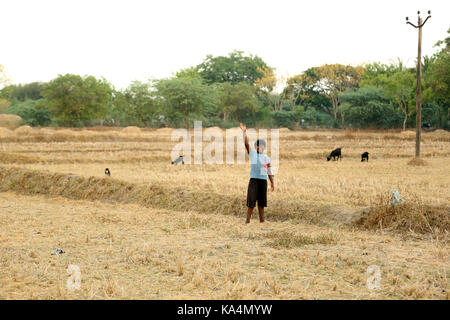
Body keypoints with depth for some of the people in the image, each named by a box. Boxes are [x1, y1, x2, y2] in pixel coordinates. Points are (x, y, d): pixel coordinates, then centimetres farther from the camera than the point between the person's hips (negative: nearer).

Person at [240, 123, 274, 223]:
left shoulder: (266, 158, 10)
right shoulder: (252, 154, 3)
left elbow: (269, 171, 13)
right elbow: (246, 144, -9)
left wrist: (272, 182, 9)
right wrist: (244, 132, -19)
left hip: (263, 180, 3)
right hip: (254, 180, -3)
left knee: (261, 202, 8)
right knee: (251, 201, -5)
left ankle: (262, 220, 14)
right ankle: (247, 220, -1)